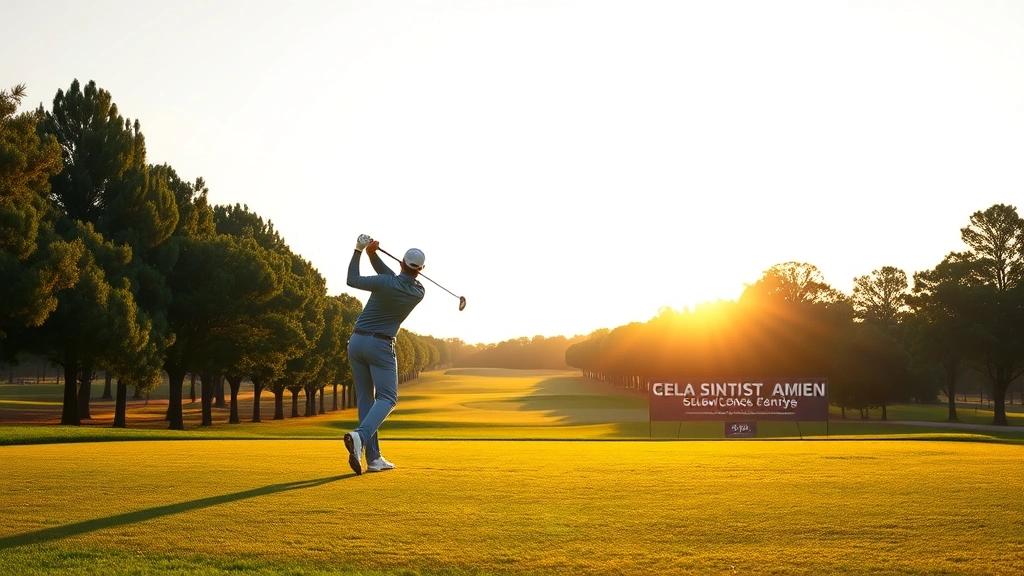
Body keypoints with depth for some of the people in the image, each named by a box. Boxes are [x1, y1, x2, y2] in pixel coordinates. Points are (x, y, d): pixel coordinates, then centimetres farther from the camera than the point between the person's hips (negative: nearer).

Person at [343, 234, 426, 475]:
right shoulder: (418, 293, -3)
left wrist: (360, 251, 3)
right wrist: (373, 255, -1)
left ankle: (374, 458, 5)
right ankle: (360, 435, -29)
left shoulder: (385, 283, -12)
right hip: (381, 346, -2)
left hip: (356, 342, 2)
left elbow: (352, 280, -4)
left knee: (365, 399, 7)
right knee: (387, 398, 0)